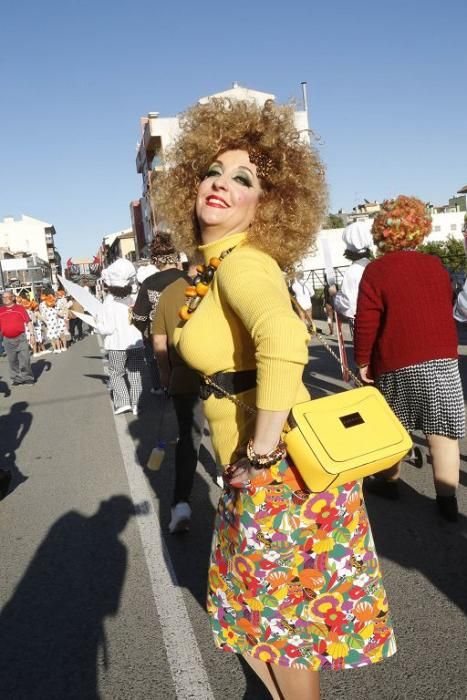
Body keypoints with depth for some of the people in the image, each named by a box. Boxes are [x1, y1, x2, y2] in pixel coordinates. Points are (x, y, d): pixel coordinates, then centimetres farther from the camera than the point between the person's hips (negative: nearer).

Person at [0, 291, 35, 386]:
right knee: (12, 360, 9)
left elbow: (28, 321, -2)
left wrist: (32, 333, -10)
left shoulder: (20, 307, 1)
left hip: (21, 338, -2)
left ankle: (27, 377, 11)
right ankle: (16, 378, 20)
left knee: (25, 358, -2)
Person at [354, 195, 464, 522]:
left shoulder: (376, 271, -6)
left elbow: (366, 323, -10)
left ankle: (389, 481, 32)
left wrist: (363, 360, 0)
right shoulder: (436, 265, 7)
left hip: (396, 363, -2)